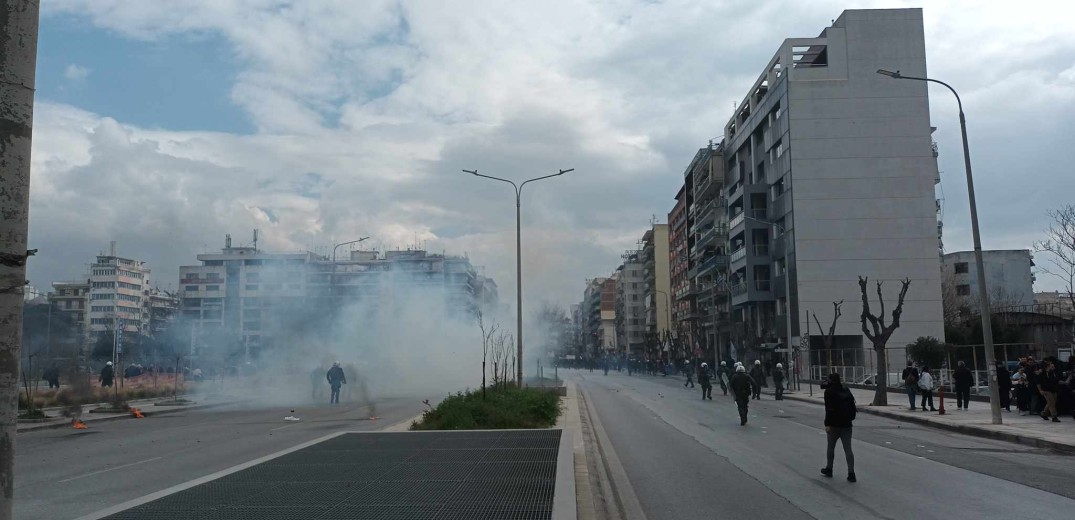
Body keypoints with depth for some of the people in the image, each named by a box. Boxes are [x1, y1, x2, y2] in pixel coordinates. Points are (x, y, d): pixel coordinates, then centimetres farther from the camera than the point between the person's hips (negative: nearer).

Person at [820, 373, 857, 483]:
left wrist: (827, 424, -21)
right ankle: (851, 474, -4)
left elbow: (829, 409, -19)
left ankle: (829, 469, 26)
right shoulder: (846, 390, 7)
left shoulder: (829, 392, -12)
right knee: (848, 449, 2)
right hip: (846, 424, 5)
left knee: (830, 447, 14)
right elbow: (852, 404, 15)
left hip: (835, 424, -5)